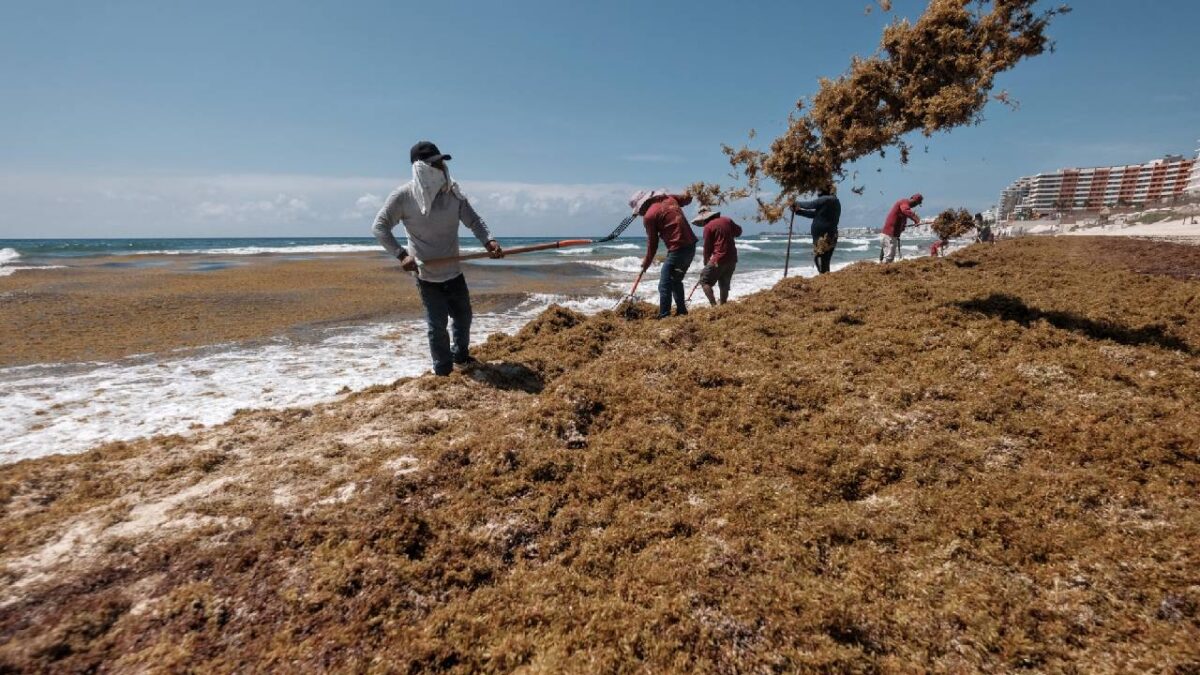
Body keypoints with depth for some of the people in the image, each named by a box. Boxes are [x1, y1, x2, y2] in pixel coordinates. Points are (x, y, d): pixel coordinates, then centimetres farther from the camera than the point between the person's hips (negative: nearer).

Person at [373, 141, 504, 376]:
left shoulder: (453, 192, -4)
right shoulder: (403, 196, -13)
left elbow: (473, 220, 0)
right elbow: (380, 226, -9)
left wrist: (488, 241, -20)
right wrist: (401, 254, -21)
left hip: (454, 272, 5)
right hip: (427, 275, -4)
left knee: (464, 316, 18)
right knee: (437, 325, -1)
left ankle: (460, 354, 42)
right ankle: (443, 370, 15)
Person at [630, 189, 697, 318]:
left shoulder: (649, 216, -9)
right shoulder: (669, 198, 10)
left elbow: (652, 243, -3)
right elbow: (687, 198, 28)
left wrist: (646, 263, 9)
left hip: (677, 250, -9)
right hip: (691, 246, 9)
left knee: (664, 286, -4)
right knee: (676, 281, 23)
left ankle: (664, 317, -6)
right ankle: (682, 311, 30)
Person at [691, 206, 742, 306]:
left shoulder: (708, 226, -8)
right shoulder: (727, 220, 9)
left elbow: (707, 247, -4)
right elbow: (738, 231, 23)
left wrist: (706, 262, 9)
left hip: (719, 259, -7)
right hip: (732, 258, 7)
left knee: (704, 281, -1)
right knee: (724, 284, 16)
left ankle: (713, 304, -12)